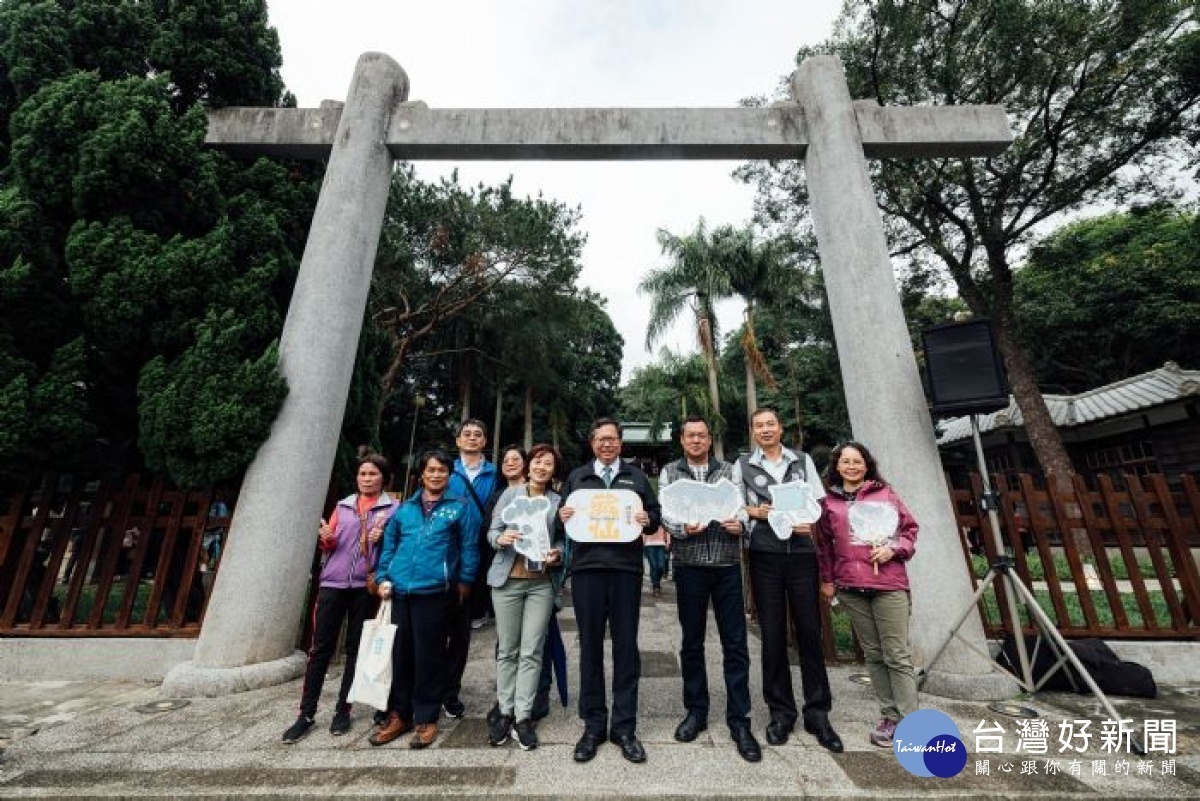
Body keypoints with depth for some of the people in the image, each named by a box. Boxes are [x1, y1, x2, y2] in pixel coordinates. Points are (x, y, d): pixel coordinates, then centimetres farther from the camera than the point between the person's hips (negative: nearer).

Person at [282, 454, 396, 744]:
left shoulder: (392, 508, 1)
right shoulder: (343, 505, 12)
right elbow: (329, 546, 13)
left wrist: (381, 539, -19)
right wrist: (327, 538, -9)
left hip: (365, 586, -2)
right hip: (333, 582, 3)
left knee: (356, 649, 8)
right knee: (321, 648, 6)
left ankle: (343, 710, 23)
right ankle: (306, 714, 19)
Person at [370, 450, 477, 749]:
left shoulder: (459, 507, -1)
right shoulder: (405, 508, 11)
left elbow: (468, 546, -1)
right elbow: (389, 543, 14)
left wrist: (465, 580, -3)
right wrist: (383, 578, 7)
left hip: (434, 591, -4)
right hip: (399, 590, 4)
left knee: (428, 656, 5)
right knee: (399, 653, 14)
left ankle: (426, 719, 23)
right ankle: (398, 715, 31)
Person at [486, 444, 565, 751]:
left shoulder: (559, 501, 4)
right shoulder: (510, 493, 3)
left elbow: (564, 540, 6)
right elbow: (492, 531, 2)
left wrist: (557, 555, -14)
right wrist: (501, 538, -18)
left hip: (541, 582, 0)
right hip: (507, 579, 0)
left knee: (531, 651, 3)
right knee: (507, 650, 8)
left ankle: (523, 716, 15)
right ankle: (505, 712, 23)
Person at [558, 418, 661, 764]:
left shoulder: (637, 477, 13)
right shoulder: (576, 477, 14)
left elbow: (656, 515, 10)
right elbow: (562, 515, 11)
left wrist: (648, 520, -11)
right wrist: (562, 517, -10)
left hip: (626, 567, 0)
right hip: (586, 567, 0)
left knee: (626, 646, 6)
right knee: (590, 645, 8)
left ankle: (625, 726, 21)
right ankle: (593, 725, 24)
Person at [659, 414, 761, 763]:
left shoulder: (729, 470, 7)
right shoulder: (669, 472, 5)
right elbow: (664, 513, -3)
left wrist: (740, 525, -17)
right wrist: (682, 528, -22)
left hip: (727, 565, 1)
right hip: (689, 566, 0)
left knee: (735, 643, 5)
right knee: (692, 642, 12)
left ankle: (739, 720, 20)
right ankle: (696, 710, 29)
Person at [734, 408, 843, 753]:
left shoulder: (803, 461, 10)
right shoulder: (743, 465, 6)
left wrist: (809, 523, -11)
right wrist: (758, 512, -12)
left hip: (802, 552, 1)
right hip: (765, 556, -1)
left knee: (809, 632, 6)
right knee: (773, 634, 7)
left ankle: (817, 713, 20)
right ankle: (781, 712, 21)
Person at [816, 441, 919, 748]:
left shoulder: (885, 493, 5)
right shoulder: (828, 502, 7)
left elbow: (910, 528, 8)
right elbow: (825, 544, 13)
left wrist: (894, 549, -9)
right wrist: (828, 580, 13)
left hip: (889, 584, -2)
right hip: (851, 587, 2)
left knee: (898, 655, 0)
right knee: (873, 654, 10)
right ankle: (889, 716, 22)